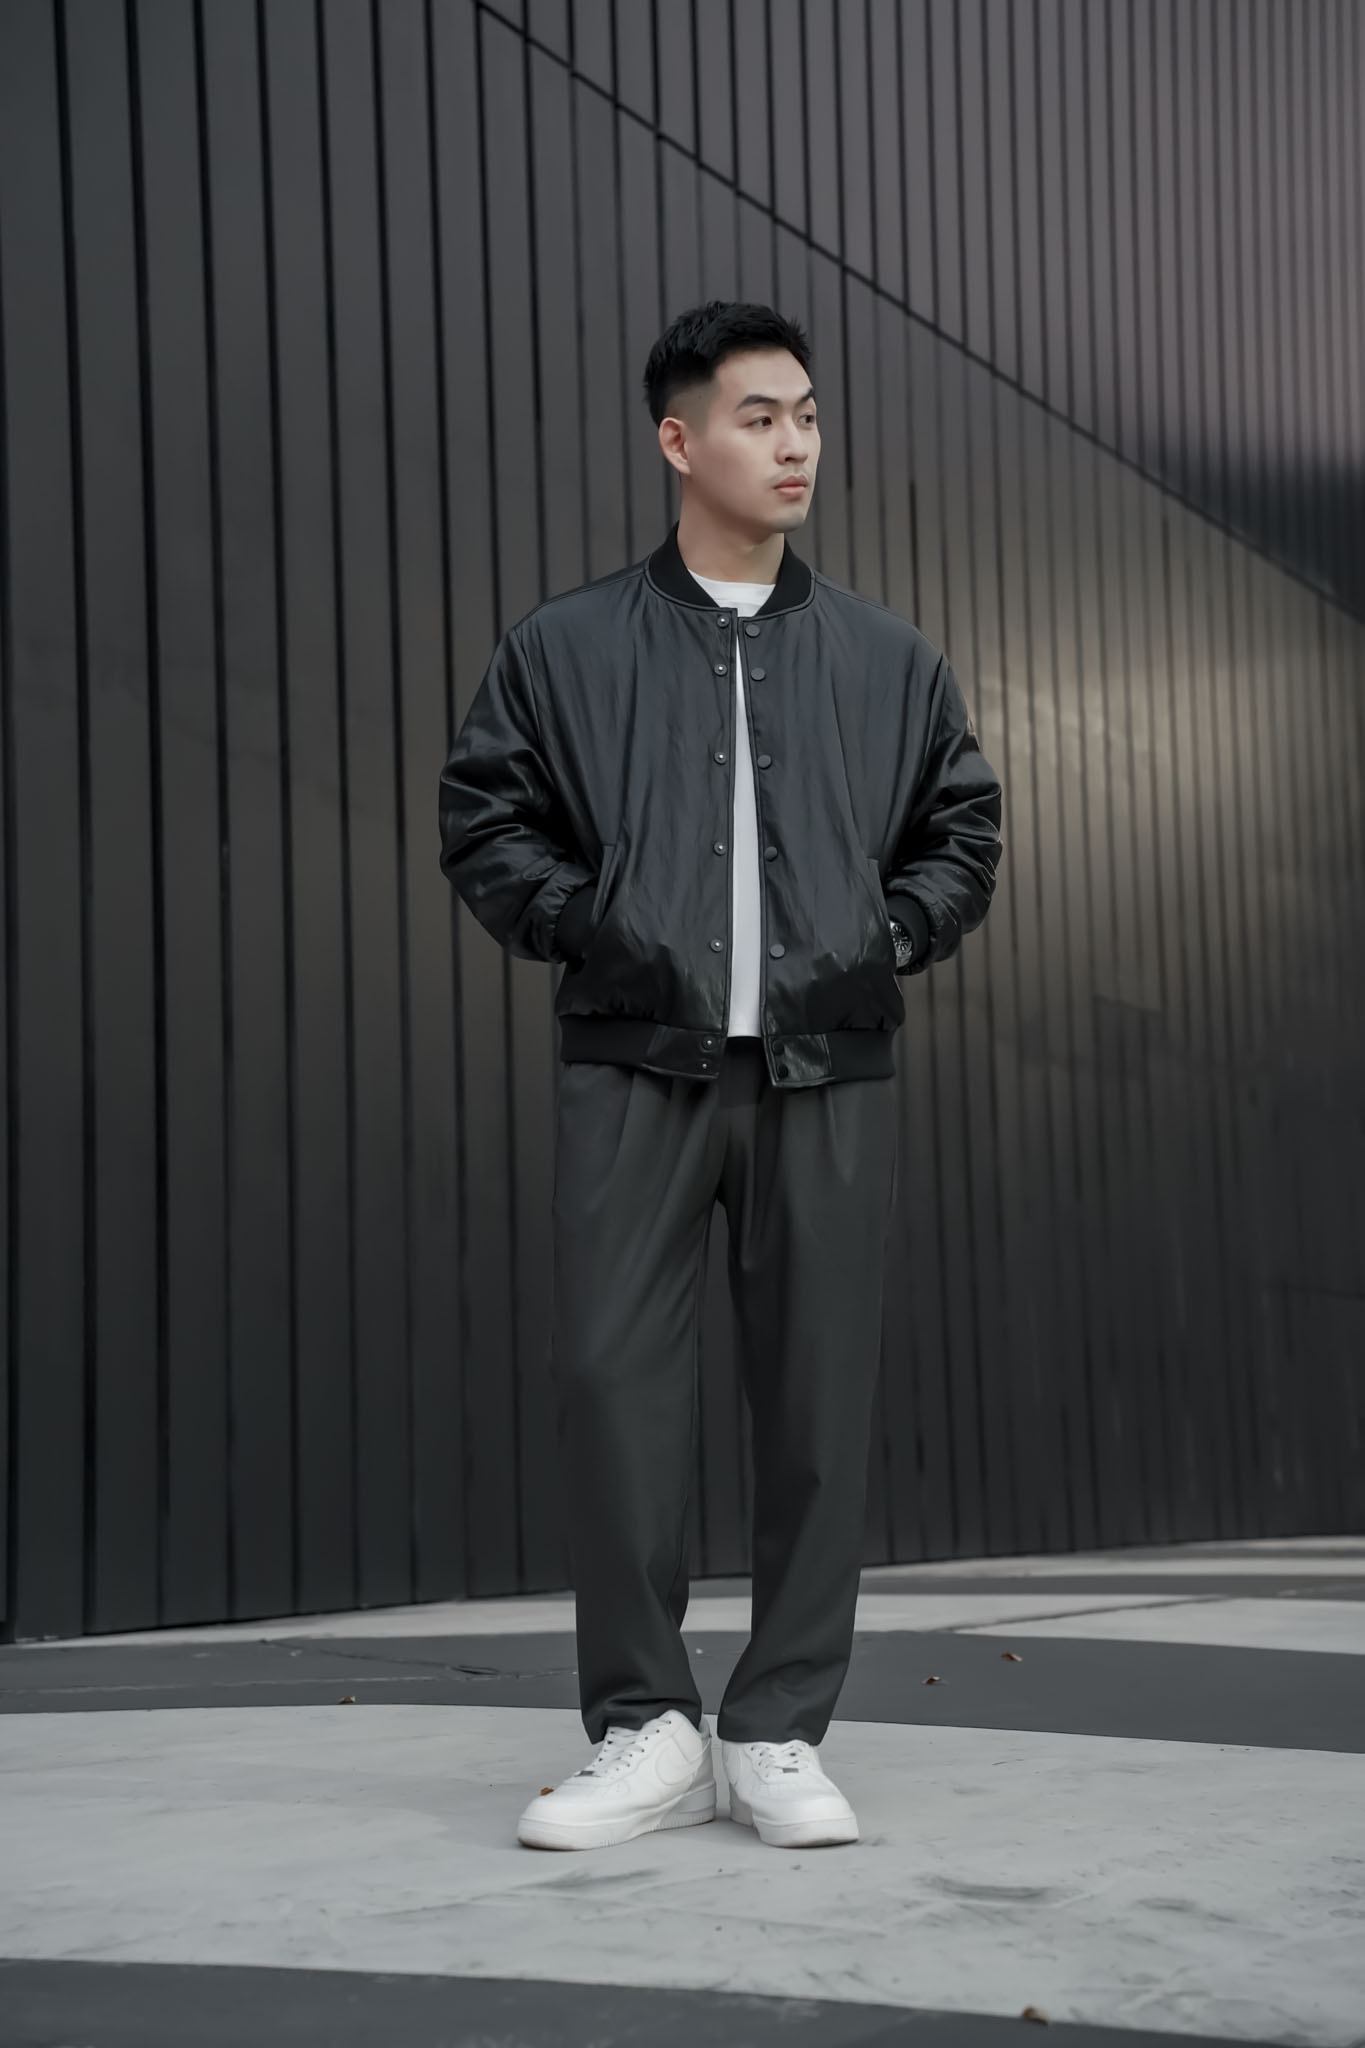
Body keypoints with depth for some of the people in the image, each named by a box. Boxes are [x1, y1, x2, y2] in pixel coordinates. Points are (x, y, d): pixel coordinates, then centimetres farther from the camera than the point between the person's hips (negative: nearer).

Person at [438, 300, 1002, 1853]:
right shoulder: (566, 647, 9)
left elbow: (964, 826, 19)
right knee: (611, 1373, -8)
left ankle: (779, 1733, 12)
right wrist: (580, 924, -5)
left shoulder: (888, 659, 14)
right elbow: (482, 817, 10)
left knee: (817, 1395, 2)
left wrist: (893, 939, 2)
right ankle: (643, 1727, 4)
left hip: (829, 1072, 2)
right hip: (634, 1064, -1)